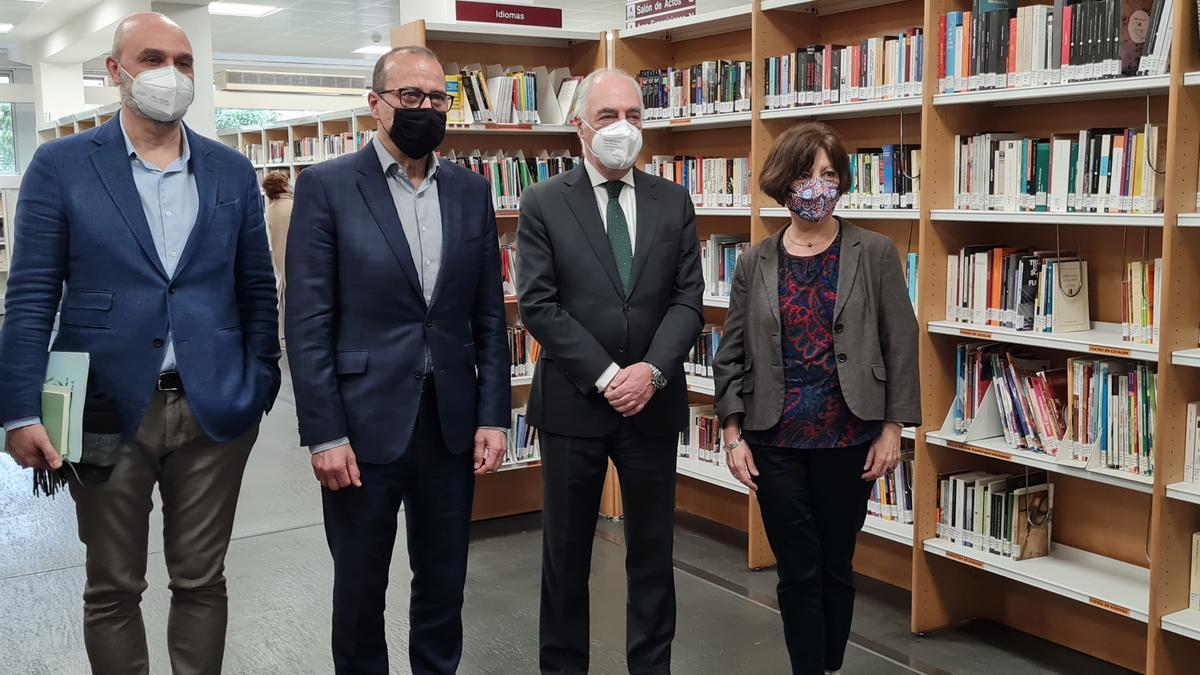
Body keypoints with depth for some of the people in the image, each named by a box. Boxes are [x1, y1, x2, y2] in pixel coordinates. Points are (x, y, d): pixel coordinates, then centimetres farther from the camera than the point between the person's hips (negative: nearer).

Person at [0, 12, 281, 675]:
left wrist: (258, 387, 2)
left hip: (214, 411, 2)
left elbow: (257, 290, 9)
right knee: (112, 589, 12)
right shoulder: (60, 165, -1)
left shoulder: (232, 171, 6)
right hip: (107, 409, -1)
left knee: (201, 582, 11)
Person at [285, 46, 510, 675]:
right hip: (365, 422, -3)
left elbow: (489, 316, 8)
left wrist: (493, 416, 1)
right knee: (360, 587, 12)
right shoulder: (327, 186, -6)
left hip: (451, 422, 3)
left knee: (444, 581, 15)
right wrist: (324, 435, -12)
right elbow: (308, 323, -8)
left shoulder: (471, 190, 6)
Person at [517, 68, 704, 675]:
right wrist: (606, 376, -14)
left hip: (653, 401, 2)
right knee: (566, 550, 10)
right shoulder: (543, 204, -2)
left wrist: (653, 370, -14)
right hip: (573, 401, -2)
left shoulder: (673, 202, 6)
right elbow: (537, 304, -9)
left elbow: (688, 299, 1)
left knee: (652, 549, 11)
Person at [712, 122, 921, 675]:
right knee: (798, 573, 5)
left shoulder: (874, 254, -2)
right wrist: (733, 434, -2)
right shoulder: (755, 263, 2)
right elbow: (731, 354, 4)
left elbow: (901, 345, -1)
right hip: (775, 442, 1)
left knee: (836, 568, 13)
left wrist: (892, 427, -5)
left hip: (849, 439, 0)